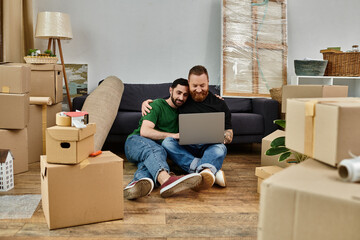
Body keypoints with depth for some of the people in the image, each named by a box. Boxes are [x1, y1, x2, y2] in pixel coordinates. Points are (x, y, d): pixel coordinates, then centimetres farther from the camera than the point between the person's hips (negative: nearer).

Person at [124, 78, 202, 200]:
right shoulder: (158, 105, -2)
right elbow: (144, 131, -16)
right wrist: (173, 135, -19)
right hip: (136, 141, -4)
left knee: (159, 153, -36)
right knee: (153, 149, -41)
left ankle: (139, 181, -67)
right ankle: (166, 180, -71)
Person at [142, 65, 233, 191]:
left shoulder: (219, 104, 6)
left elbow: (229, 136, 8)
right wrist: (146, 102, 5)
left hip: (209, 147, -1)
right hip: (186, 149, 2)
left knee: (220, 148, -34)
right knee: (167, 141, -28)